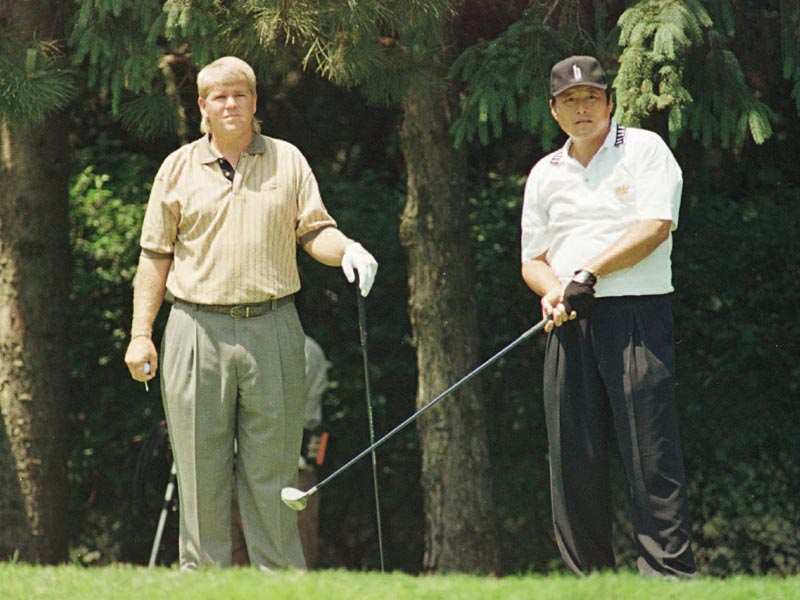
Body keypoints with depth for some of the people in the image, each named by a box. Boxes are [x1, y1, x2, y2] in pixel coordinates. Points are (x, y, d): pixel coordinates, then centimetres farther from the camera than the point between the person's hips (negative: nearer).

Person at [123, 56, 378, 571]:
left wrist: (346, 249, -15)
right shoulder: (179, 168, 9)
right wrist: (140, 333, 3)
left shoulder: (287, 161, 10)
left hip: (272, 330, 0)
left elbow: (315, 231, 8)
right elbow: (156, 255, 9)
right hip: (199, 330, 0)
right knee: (201, 471, -1)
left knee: (273, 470, 1)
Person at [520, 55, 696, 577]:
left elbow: (655, 228, -7)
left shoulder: (644, 149, 5)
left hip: (635, 315, -5)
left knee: (651, 453, -11)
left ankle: (669, 575, -14)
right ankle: (589, 579, 5)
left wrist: (589, 273, -12)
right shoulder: (546, 173, 19)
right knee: (573, 459, 1)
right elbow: (532, 259, 19)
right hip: (568, 323, 5)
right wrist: (551, 291, -4)